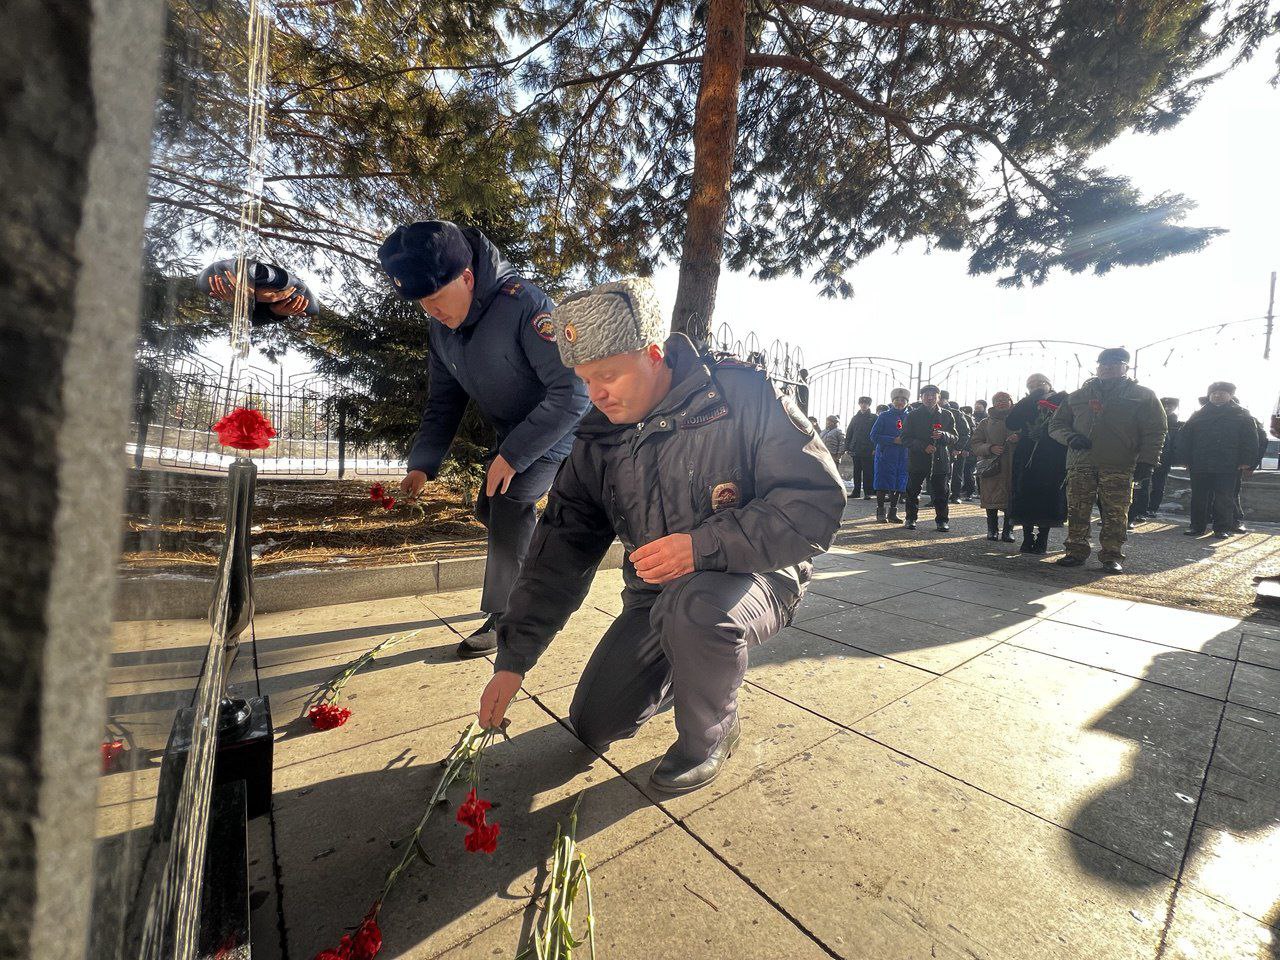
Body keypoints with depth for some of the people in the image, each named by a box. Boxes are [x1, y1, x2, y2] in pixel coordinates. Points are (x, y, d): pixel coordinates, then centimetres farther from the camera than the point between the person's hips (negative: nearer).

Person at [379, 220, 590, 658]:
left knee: (510, 506, -21)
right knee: (489, 509, 12)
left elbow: (571, 392, -32)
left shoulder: (524, 305, -29)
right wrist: (422, 463, -6)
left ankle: (504, 617, -1)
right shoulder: (441, 328, -3)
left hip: (558, 431, -8)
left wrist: (513, 454, -31)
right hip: (512, 434, 9)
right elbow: (444, 401, 5)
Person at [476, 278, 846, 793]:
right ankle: (700, 664, 29)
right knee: (595, 726, 4)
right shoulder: (597, 440, -5)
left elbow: (817, 501, -22)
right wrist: (513, 659, -4)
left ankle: (710, 736, -5)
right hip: (656, 595, 5)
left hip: (754, 575, -4)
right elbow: (561, 551, -2)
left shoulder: (743, 396, -19)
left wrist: (704, 544, -33)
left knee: (692, 606, -38)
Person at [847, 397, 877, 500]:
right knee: (856, 472, 8)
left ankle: (867, 493, 1)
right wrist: (848, 448, 7)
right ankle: (856, 491, 14)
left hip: (868, 451, -4)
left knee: (868, 472, -3)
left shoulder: (873, 418, 3)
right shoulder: (855, 418, 14)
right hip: (856, 450, 4)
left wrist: (875, 448, -11)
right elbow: (849, 433, 15)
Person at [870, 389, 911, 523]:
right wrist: (894, 440, -13)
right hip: (885, 455, -3)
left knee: (898, 486, 6)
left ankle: (893, 513, 16)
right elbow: (874, 436, -4)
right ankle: (880, 513, 7)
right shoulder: (884, 416, 1)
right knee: (882, 485, -2)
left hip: (903, 457, 3)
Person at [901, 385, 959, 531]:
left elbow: (955, 437, 9)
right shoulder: (913, 415, 3)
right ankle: (911, 519, 18)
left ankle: (942, 520, 15)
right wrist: (923, 446, -15)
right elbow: (905, 439, -2)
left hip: (940, 460, 1)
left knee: (941, 493, 4)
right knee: (913, 491, 5)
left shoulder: (947, 415, 10)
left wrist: (943, 435, -13)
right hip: (917, 460, -1)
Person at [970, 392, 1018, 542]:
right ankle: (992, 529, 13)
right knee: (991, 500, 1)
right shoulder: (986, 423, 14)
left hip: (1013, 468, 0)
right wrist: (990, 448, -13)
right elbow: (976, 445, 6)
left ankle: (1008, 530, 10)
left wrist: (1019, 439, -16)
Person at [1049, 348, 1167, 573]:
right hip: (1080, 463, 2)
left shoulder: (1142, 396, 11)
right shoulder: (1078, 396, 18)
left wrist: (1147, 461, -6)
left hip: (1119, 467, -2)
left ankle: (1112, 556, 7)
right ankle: (1076, 551, 9)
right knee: (1077, 512, 1)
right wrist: (1070, 437, -4)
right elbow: (1056, 424, 18)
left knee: (1116, 514, -2)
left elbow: (1155, 430, 5)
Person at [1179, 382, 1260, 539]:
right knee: (1198, 497, 5)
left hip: (1228, 467, -2)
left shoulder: (1241, 414, 8)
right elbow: (1184, 437, 10)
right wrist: (1187, 459, 1)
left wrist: (1246, 462, -6)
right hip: (1199, 466, 2)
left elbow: (1250, 441, 3)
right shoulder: (1198, 415, 12)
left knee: (1224, 499, 0)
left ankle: (1222, 529, 6)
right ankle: (1197, 526, 12)